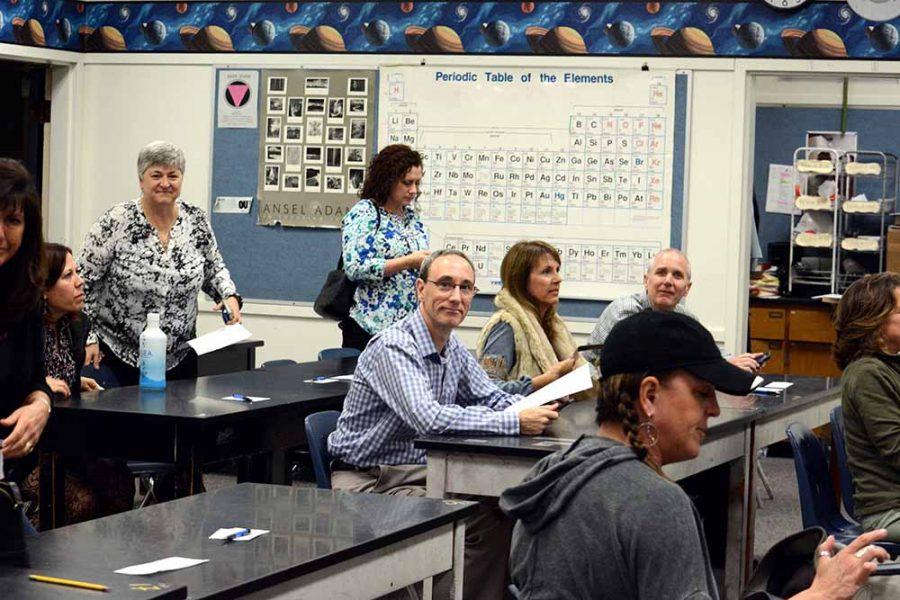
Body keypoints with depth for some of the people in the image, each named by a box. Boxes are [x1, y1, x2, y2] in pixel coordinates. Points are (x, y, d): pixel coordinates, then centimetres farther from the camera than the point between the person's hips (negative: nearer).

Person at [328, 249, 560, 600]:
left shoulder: (454, 350, 7)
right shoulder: (394, 347, -23)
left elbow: (489, 397, 16)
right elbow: (428, 418, -36)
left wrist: (534, 406, -8)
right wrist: (514, 423, -35)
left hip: (420, 472, 8)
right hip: (367, 479, -8)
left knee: (498, 515, -10)